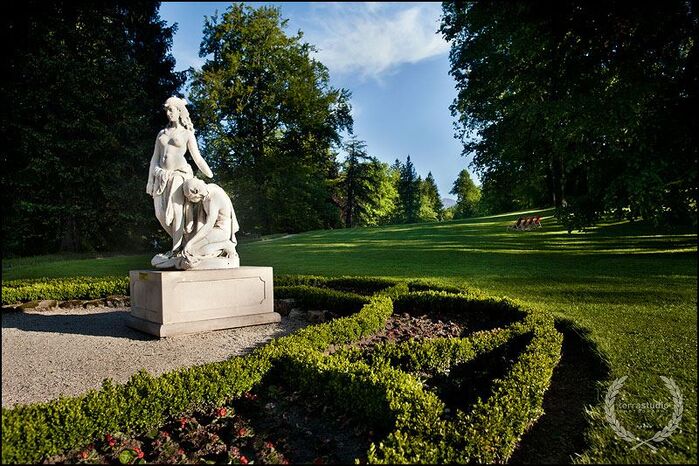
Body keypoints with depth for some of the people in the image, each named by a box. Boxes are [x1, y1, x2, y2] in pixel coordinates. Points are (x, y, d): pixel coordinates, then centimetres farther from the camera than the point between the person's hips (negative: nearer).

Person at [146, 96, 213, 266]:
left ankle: (176, 250, -7)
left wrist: (212, 177, 2)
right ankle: (180, 243, 14)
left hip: (178, 174, -5)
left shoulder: (188, 134, 9)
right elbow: (155, 157, 18)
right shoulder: (162, 133, 20)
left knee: (177, 211, -11)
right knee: (161, 214, -2)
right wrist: (150, 180, 11)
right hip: (161, 176, 5)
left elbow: (198, 158, 7)